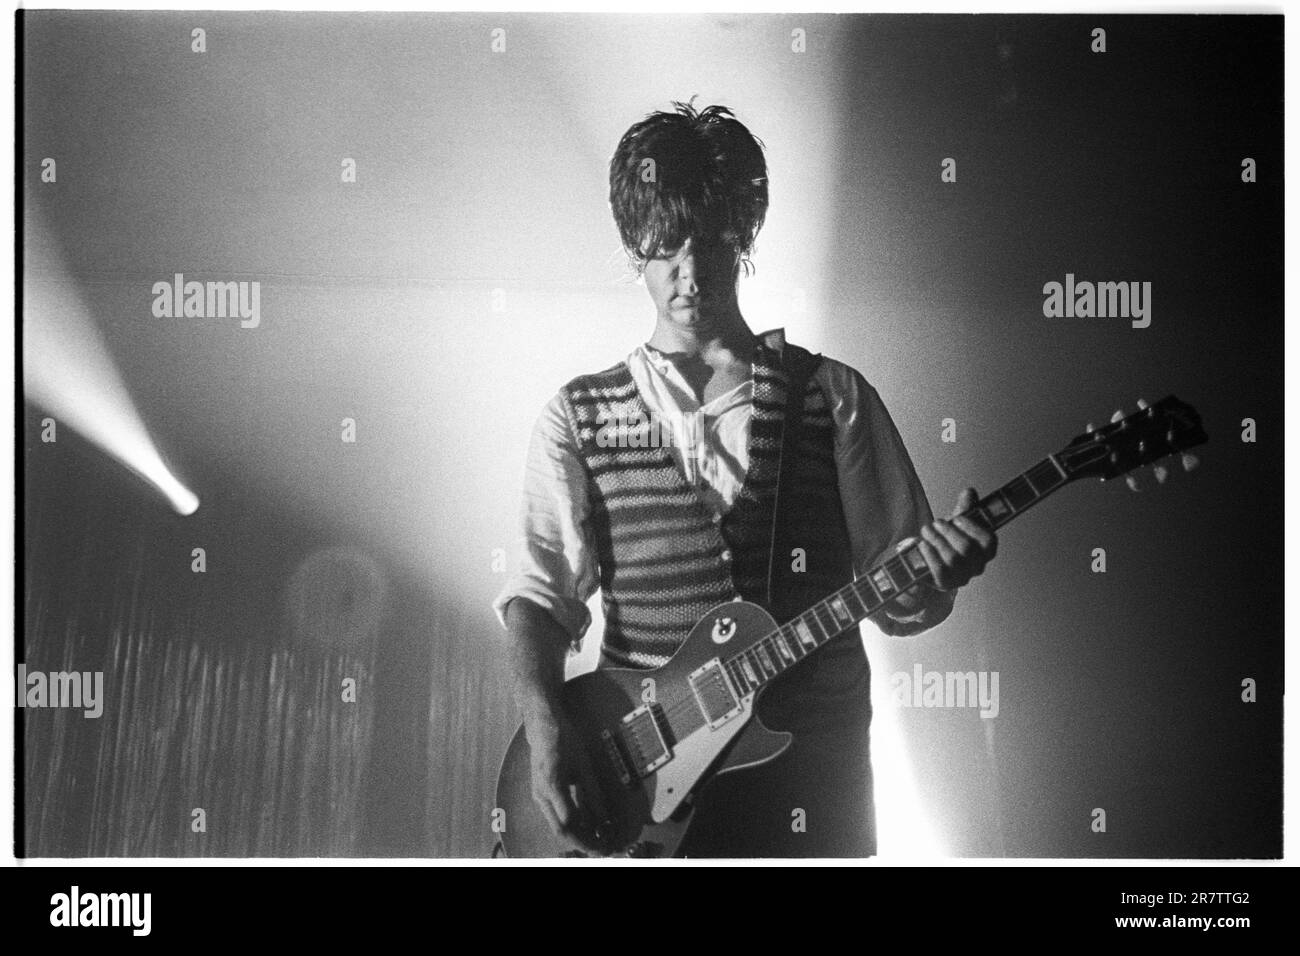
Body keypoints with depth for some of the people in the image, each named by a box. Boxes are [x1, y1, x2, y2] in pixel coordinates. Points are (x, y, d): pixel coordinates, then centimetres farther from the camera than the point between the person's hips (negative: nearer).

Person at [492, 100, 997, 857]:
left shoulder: (833, 397, 5)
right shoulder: (578, 417, 6)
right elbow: (541, 592, 2)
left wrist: (933, 577, -16)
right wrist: (548, 732, -14)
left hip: (810, 766, 1)